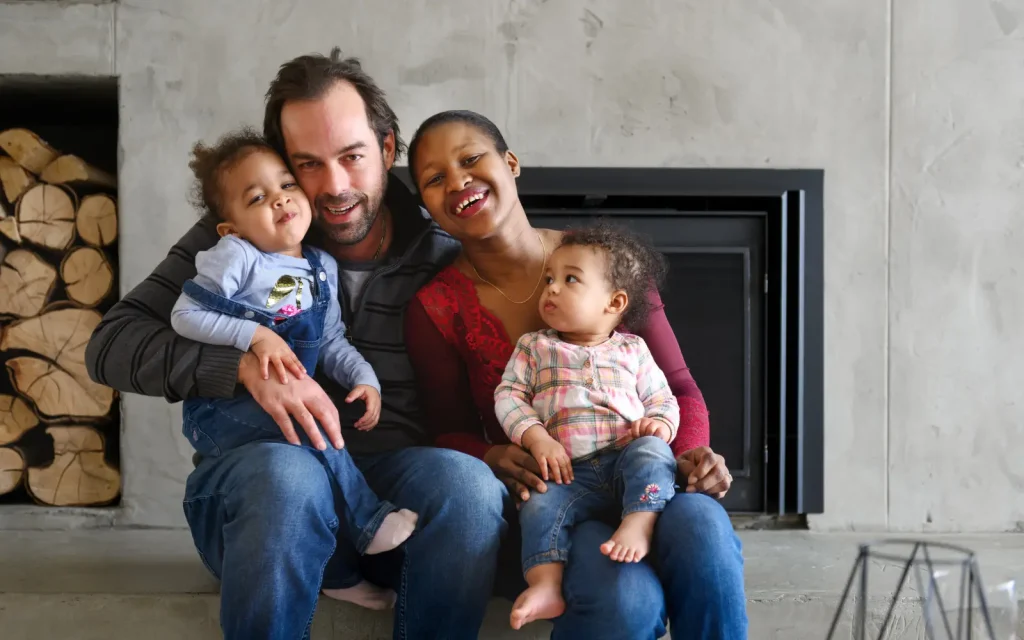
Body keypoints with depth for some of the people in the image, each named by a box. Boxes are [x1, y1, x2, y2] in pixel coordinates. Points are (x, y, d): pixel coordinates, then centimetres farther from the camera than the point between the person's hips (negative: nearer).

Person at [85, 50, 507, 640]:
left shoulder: (442, 257, 3)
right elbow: (111, 346, -5)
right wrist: (246, 363, -22)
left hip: (398, 485, 1)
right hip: (262, 484, -1)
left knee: (466, 479, -32)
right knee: (285, 474, -37)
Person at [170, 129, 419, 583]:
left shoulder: (323, 268, 11)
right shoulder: (236, 256, -7)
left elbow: (331, 341, 15)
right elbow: (184, 315, -10)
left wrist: (364, 378, -3)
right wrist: (255, 335, -20)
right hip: (221, 412, -6)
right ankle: (368, 523, -18)